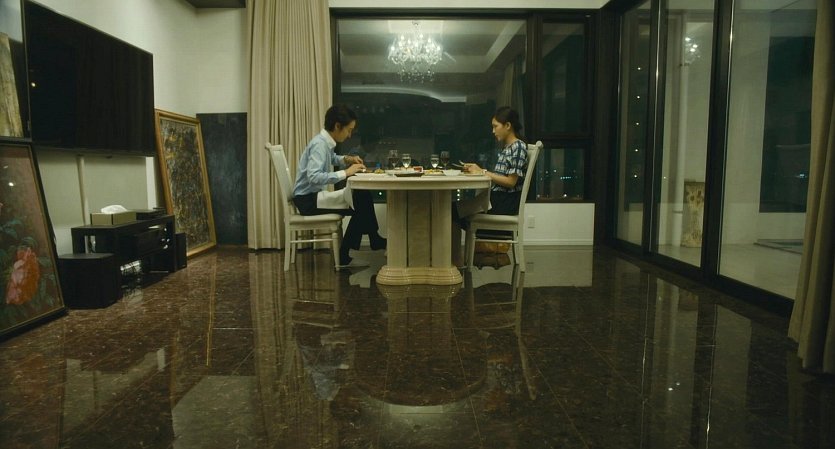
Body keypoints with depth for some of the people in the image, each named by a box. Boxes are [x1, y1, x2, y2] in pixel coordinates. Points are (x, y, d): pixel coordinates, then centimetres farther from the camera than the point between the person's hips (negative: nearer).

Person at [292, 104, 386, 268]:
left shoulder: (325, 142, 7)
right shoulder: (319, 144, -19)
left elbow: (332, 159, 32)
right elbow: (314, 177, -33)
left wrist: (347, 159, 12)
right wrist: (345, 172, -29)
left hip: (314, 196, 10)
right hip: (308, 200, -10)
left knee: (361, 197, 6)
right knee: (362, 201, -15)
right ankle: (376, 242, 5)